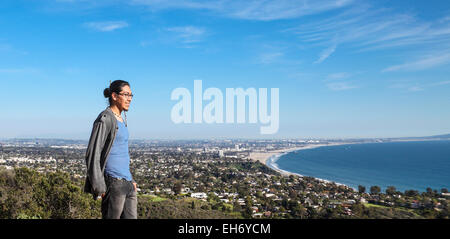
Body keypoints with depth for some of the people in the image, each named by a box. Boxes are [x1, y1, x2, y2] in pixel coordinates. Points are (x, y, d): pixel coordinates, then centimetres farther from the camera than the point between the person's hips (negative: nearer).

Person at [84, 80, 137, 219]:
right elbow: (92, 155, -14)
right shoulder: (105, 119, -11)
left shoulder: (121, 119, 16)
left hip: (127, 182, 8)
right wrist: (99, 187, -16)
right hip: (113, 182, -8)